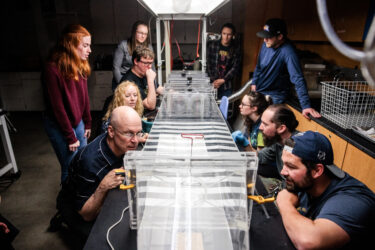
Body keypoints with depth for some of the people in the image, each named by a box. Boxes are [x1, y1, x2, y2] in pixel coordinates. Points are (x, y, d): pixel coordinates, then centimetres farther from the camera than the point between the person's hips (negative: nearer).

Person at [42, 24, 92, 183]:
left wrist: (87, 124, 7)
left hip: (78, 121, 7)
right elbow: (57, 107, -18)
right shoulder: (52, 70, -20)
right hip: (59, 126, -7)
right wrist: (70, 137, -14)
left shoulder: (80, 66, 2)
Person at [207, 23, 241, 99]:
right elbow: (208, 64, 0)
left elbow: (235, 67, -4)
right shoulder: (212, 45, -2)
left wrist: (223, 80, -12)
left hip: (227, 85, 0)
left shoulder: (236, 48, -3)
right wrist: (213, 81, -7)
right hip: (213, 84, 0)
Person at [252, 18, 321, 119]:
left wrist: (306, 105, -36)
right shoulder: (266, 45, -4)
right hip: (258, 91, 7)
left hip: (275, 97, -7)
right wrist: (254, 82, 11)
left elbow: (298, 80, -32)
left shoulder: (288, 52, -26)